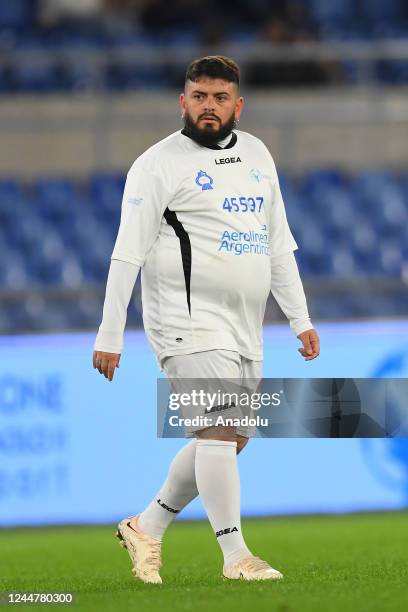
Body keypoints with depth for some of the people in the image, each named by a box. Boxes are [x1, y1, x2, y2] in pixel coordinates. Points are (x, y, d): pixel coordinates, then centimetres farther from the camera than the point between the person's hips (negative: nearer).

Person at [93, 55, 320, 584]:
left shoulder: (257, 155, 15)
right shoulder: (159, 164, -6)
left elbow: (278, 244, 21)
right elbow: (128, 253, -7)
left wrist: (300, 319, 16)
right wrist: (109, 336, -11)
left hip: (243, 327, 8)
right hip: (189, 320, -8)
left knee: (230, 440, 11)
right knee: (220, 430, -16)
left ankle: (146, 528, 24)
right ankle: (236, 556, -15)